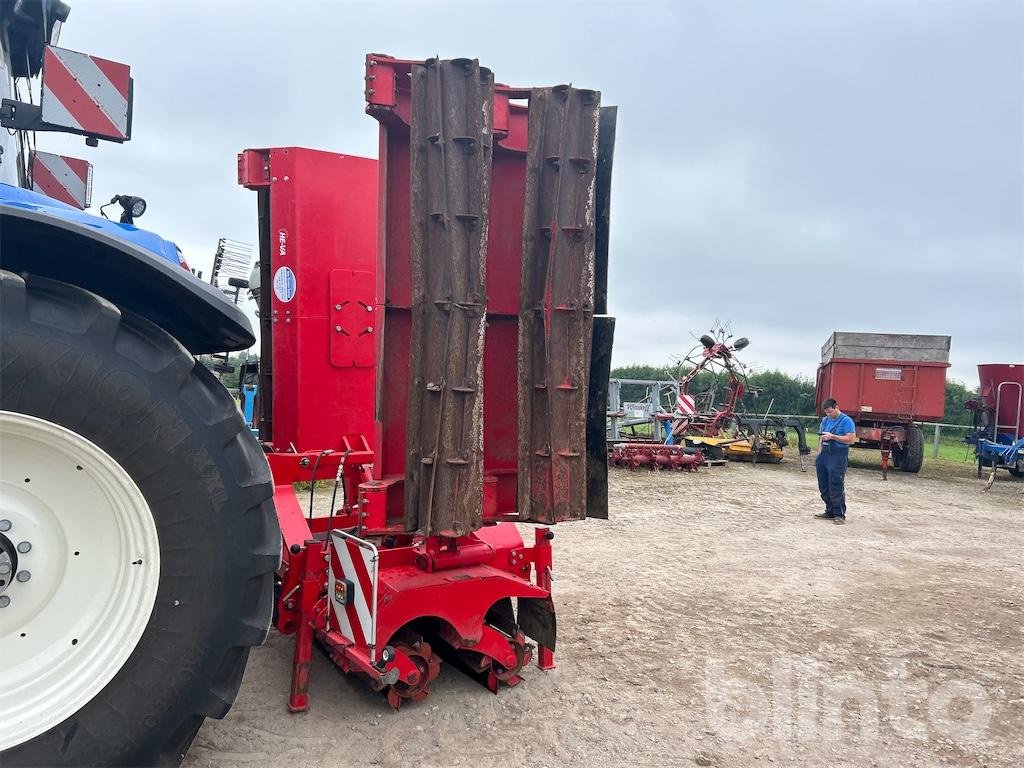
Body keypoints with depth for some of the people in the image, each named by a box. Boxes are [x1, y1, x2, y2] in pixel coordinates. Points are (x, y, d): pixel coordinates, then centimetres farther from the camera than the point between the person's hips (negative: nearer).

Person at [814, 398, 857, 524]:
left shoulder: (846, 421, -6)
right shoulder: (825, 420, 16)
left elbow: (851, 439, -15)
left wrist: (832, 436, -16)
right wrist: (819, 455, 15)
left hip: (838, 458, -8)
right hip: (824, 456, 8)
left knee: (836, 488, -7)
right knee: (824, 487, 10)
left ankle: (840, 515, -1)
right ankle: (830, 512, 20)